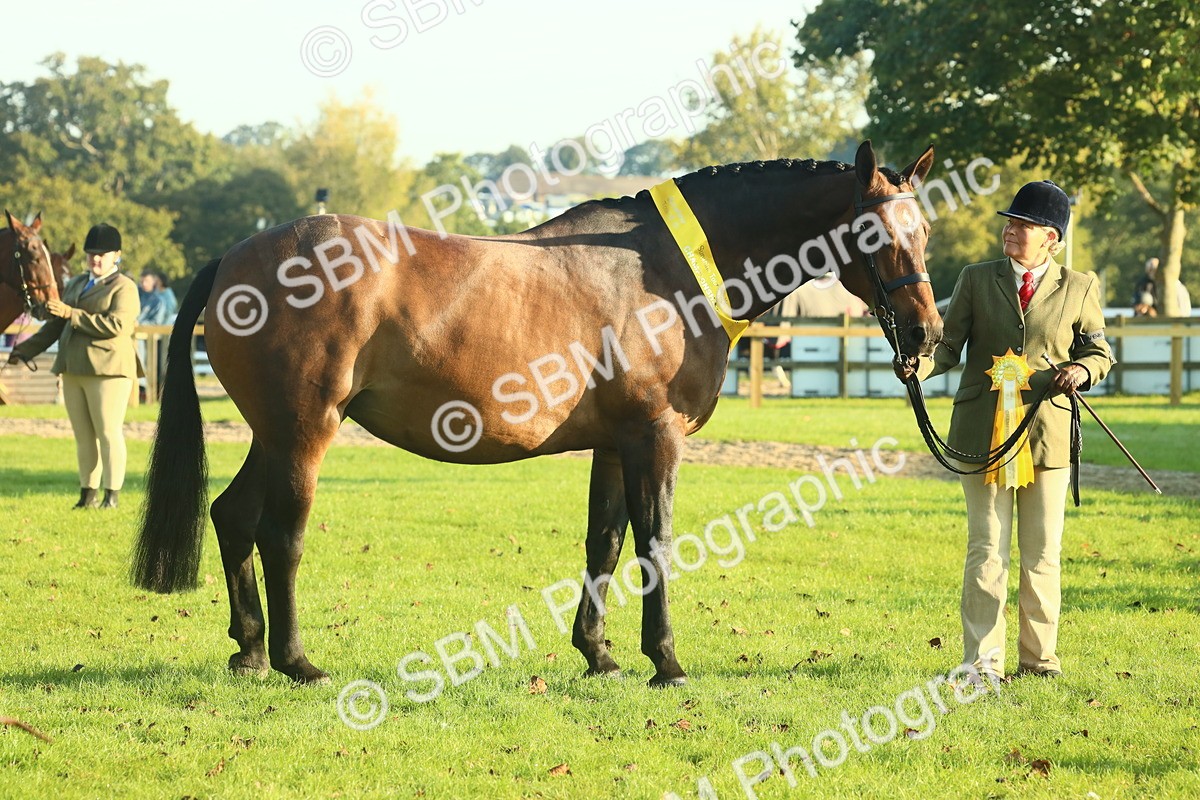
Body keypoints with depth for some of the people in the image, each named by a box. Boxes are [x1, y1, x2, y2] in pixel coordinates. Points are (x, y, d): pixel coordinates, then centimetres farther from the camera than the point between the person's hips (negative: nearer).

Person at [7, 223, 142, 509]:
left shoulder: (124, 288, -4)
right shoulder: (75, 285, 19)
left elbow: (115, 325, -19)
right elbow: (56, 325, 24)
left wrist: (72, 314, -17)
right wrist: (26, 350, 20)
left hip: (107, 368, -7)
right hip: (73, 370, 7)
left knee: (108, 432, -6)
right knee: (83, 435, 8)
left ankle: (112, 495, -2)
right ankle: (87, 493, 13)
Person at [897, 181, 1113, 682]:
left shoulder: (1080, 289, 5)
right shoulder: (976, 280, 5)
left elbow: (1098, 351, 11)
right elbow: (949, 343, 1)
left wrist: (1081, 371, -11)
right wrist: (918, 365, -19)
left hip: (1048, 434, 0)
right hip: (984, 432, 0)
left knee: (1042, 552, 7)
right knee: (987, 550, 2)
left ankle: (1039, 656, 19)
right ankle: (983, 660, 7)